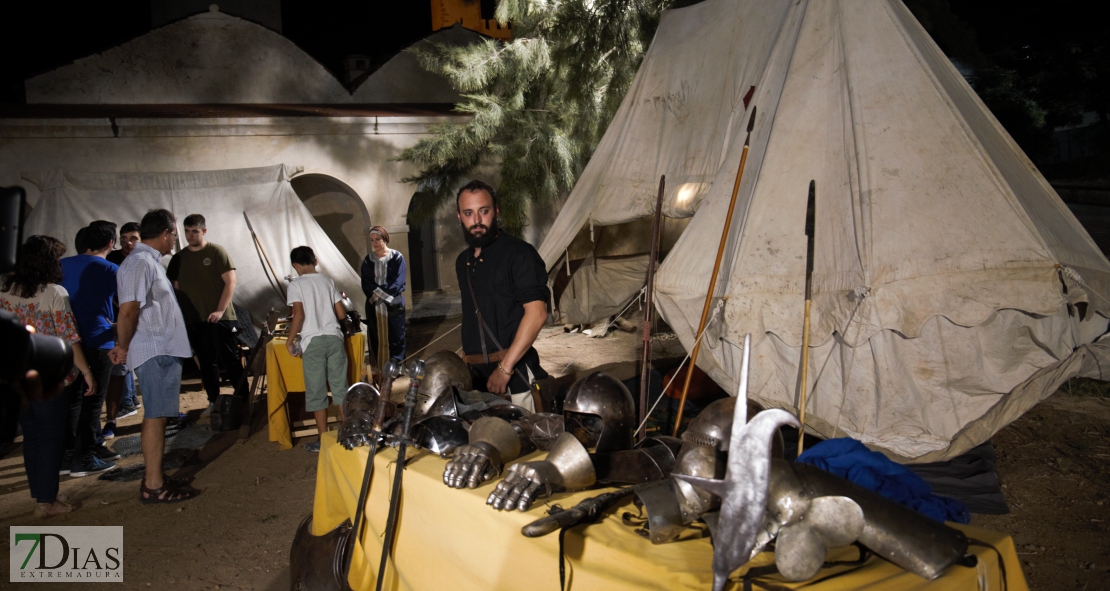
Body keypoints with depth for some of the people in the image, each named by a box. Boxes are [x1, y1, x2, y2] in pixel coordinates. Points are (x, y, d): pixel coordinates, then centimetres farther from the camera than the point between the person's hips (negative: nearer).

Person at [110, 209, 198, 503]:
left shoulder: (149, 261, 18)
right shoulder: (140, 263, -16)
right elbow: (128, 311, -24)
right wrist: (123, 347, -12)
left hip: (163, 351, 10)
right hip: (154, 352, -10)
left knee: (159, 415, 15)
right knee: (155, 416, -6)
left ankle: (155, 476, 23)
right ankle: (153, 486, 0)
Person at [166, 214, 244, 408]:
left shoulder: (216, 252, -3)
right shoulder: (179, 257, 9)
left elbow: (230, 281, -6)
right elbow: (174, 286, 14)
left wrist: (220, 310, -13)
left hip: (219, 317, -4)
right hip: (194, 319, 4)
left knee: (229, 359, -2)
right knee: (206, 362, 9)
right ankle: (213, 401, 17)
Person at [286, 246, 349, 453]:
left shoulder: (296, 284, -2)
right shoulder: (328, 281, 11)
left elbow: (299, 315, -13)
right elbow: (342, 314, 10)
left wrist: (289, 341, -3)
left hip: (313, 341, -4)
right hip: (334, 338, 4)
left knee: (316, 391, 4)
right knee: (340, 386, 12)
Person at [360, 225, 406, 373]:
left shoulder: (397, 258, -1)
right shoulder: (367, 260, 9)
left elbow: (398, 283, -9)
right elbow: (366, 285, 2)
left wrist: (379, 293, -15)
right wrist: (377, 293, -16)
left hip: (394, 305, -3)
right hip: (374, 306, 3)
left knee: (396, 339, 0)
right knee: (377, 340, 4)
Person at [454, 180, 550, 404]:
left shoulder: (518, 252, -7)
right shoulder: (462, 261, 16)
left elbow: (537, 313, -17)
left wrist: (505, 368, -19)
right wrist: (466, 359, 12)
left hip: (516, 374, -6)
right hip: (477, 377, 6)